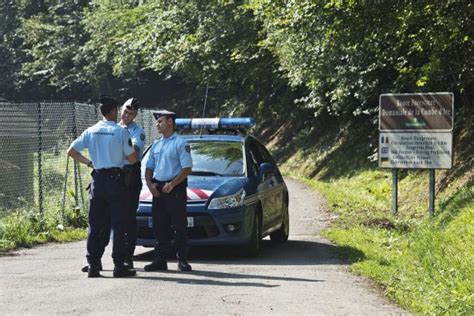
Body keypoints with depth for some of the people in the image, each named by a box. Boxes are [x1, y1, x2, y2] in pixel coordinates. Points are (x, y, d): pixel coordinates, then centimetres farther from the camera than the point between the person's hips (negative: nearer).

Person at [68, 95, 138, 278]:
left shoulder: (91, 131, 6)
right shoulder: (120, 131, -8)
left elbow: (71, 151, 7)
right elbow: (132, 158, -7)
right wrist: (134, 150, 14)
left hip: (97, 179, 5)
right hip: (115, 179, -4)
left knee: (95, 224, 7)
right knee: (118, 224, 0)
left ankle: (93, 265, 5)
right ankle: (119, 266, -3)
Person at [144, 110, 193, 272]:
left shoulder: (181, 143, -4)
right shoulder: (156, 144, 18)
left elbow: (187, 168, -11)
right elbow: (149, 167, 20)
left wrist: (171, 185, -17)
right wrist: (150, 183, 1)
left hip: (175, 190, -7)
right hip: (158, 190, 7)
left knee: (179, 226, -4)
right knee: (159, 227, 6)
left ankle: (182, 261, 0)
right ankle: (160, 260, 11)